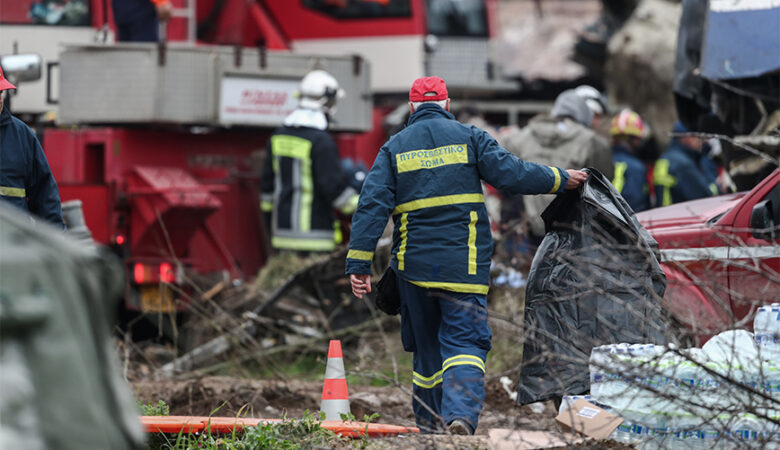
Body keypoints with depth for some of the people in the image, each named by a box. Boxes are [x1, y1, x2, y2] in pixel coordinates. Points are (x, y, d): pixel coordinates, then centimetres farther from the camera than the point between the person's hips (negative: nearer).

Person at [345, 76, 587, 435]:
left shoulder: (394, 147, 7)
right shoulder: (468, 137, 2)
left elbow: (372, 206, -1)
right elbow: (511, 174, -6)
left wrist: (359, 264, -3)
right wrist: (560, 180, 8)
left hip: (414, 266, 2)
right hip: (464, 264, -2)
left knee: (427, 345, 17)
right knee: (464, 341, -4)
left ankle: (428, 421, 23)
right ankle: (460, 412, -26)